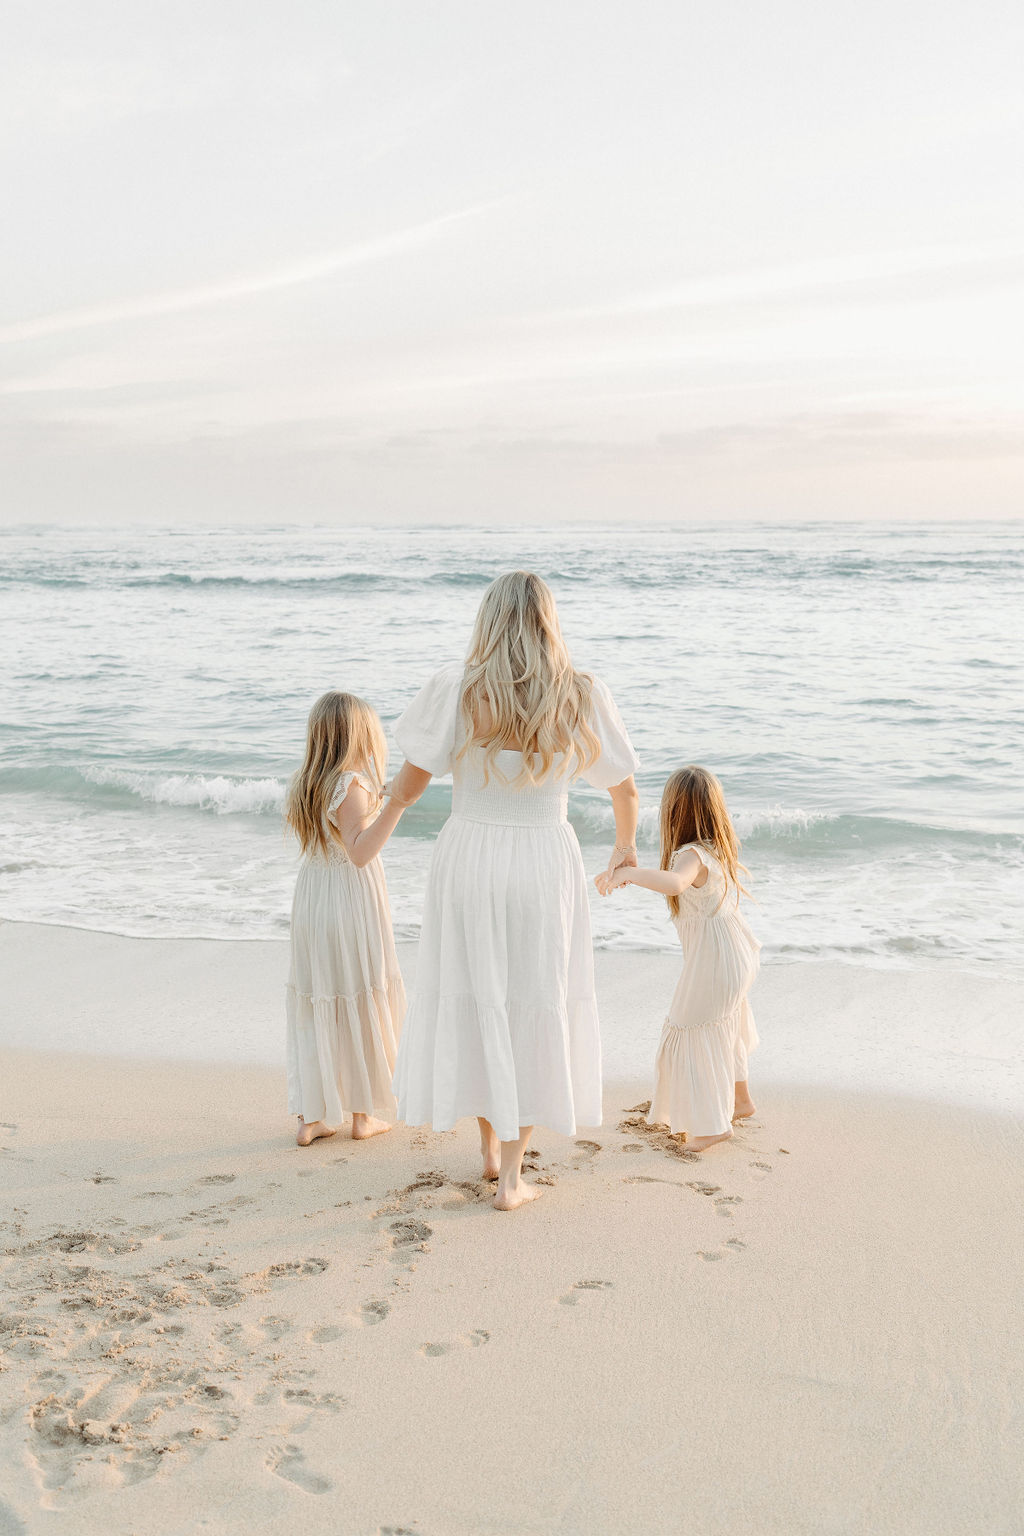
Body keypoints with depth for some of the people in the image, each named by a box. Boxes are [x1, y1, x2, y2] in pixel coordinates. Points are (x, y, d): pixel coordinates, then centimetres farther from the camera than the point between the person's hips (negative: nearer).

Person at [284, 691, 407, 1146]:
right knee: (363, 1007, 7)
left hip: (311, 901, 7)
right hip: (352, 904, -7)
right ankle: (365, 1113, 17)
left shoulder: (304, 784, 5)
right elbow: (360, 851, -28)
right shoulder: (352, 786, -18)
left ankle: (312, 1116, 14)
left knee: (314, 1008, 11)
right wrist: (396, 803, -36)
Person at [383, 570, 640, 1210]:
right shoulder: (582, 695, -4)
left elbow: (408, 786, -4)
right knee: (532, 1011, 10)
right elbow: (626, 788, 8)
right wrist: (626, 847, 29)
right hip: (545, 865, 0)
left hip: (469, 860, 0)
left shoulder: (456, 688, -9)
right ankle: (512, 1175, 13)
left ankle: (492, 1147, 32)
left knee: (475, 1001, 17)